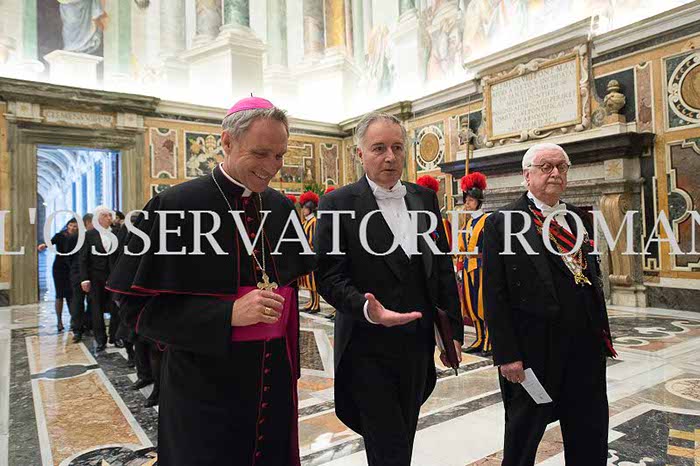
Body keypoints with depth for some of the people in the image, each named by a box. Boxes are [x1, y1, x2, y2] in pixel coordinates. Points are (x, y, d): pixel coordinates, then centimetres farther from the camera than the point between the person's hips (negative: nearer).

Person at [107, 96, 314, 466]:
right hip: (204, 390, -4)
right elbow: (137, 304, -12)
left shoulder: (282, 208, 2)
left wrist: (289, 368, 11)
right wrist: (229, 314, -23)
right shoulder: (175, 207, -14)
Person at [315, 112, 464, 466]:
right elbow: (329, 277, -12)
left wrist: (454, 330, 8)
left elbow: (443, 268, 9)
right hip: (368, 348, -5)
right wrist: (368, 310, -28)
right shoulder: (338, 204, -9)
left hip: (418, 343, 5)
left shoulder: (424, 198, 6)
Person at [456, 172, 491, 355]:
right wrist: (460, 265, 15)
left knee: (484, 304, -4)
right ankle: (480, 341, 19)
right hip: (468, 267, 7)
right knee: (472, 305, 9)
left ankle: (489, 342, 5)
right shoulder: (468, 222, 17)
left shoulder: (487, 220, -6)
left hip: (482, 266, -7)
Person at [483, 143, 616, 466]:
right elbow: (494, 295, -13)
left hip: (587, 346, 6)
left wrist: (603, 333, 8)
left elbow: (593, 278, 13)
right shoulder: (502, 223, -9)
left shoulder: (580, 219, 10)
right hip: (533, 351, -5)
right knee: (524, 432, 15)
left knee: (591, 437, 18)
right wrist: (506, 355, -15)